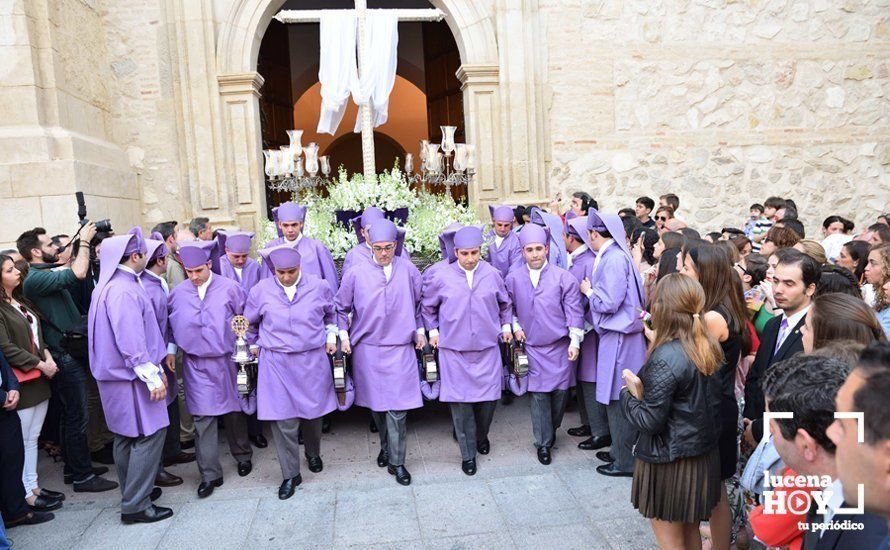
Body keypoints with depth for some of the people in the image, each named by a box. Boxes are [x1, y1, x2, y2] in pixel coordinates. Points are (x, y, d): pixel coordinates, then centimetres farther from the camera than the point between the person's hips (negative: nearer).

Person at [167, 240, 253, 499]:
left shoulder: (230, 288, -7)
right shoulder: (178, 294, 1)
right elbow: (170, 325, 12)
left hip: (226, 360, -1)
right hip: (196, 364, 1)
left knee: (234, 410, 13)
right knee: (202, 417, -1)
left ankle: (243, 455, 35)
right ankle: (210, 474, 8)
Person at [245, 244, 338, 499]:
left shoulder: (319, 286, -4)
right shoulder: (261, 290, -4)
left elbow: (331, 314, 16)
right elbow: (250, 323, 14)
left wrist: (331, 336, 13)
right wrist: (255, 346, 18)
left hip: (313, 360, 1)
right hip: (277, 363, 0)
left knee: (313, 411, 14)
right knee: (283, 419, 0)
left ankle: (313, 454, 42)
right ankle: (290, 474, 14)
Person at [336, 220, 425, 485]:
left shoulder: (408, 270, -3)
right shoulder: (356, 273, -5)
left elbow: (419, 303, 12)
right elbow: (341, 307, 8)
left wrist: (420, 330, 8)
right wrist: (344, 335, 2)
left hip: (400, 348, -1)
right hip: (367, 348, 1)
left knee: (397, 408, -3)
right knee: (376, 403, 14)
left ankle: (396, 461, 10)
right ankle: (386, 446, 37)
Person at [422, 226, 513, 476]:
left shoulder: (492, 274, -2)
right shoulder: (441, 277, -7)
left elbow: (505, 303, 17)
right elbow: (428, 306, 10)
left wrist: (506, 326, 13)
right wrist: (433, 330, 6)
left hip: (487, 349, 2)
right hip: (454, 350, -1)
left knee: (489, 397, 7)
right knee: (460, 402, 1)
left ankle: (481, 437, 38)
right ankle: (468, 453, 17)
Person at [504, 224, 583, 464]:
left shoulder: (564, 278, -6)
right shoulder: (513, 279, -1)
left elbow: (574, 311, -5)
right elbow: (508, 308, 13)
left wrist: (574, 341, -9)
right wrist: (515, 327, 1)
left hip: (560, 346, 0)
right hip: (532, 347, 1)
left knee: (560, 391, 5)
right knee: (539, 395, 3)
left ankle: (551, 429, 33)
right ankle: (543, 443, 17)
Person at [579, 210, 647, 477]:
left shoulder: (614, 259, -18)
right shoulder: (610, 256, 10)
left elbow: (609, 302, -21)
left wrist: (589, 291, -6)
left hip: (619, 339, -9)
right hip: (612, 334, 9)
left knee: (619, 400, 2)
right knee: (618, 398, 18)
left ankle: (624, 462, 15)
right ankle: (620, 451, 32)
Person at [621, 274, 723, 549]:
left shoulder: (665, 358, -26)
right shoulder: (707, 347, -2)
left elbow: (650, 421, -24)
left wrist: (629, 395, -5)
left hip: (670, 463, -8)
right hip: (703, 457, 8)